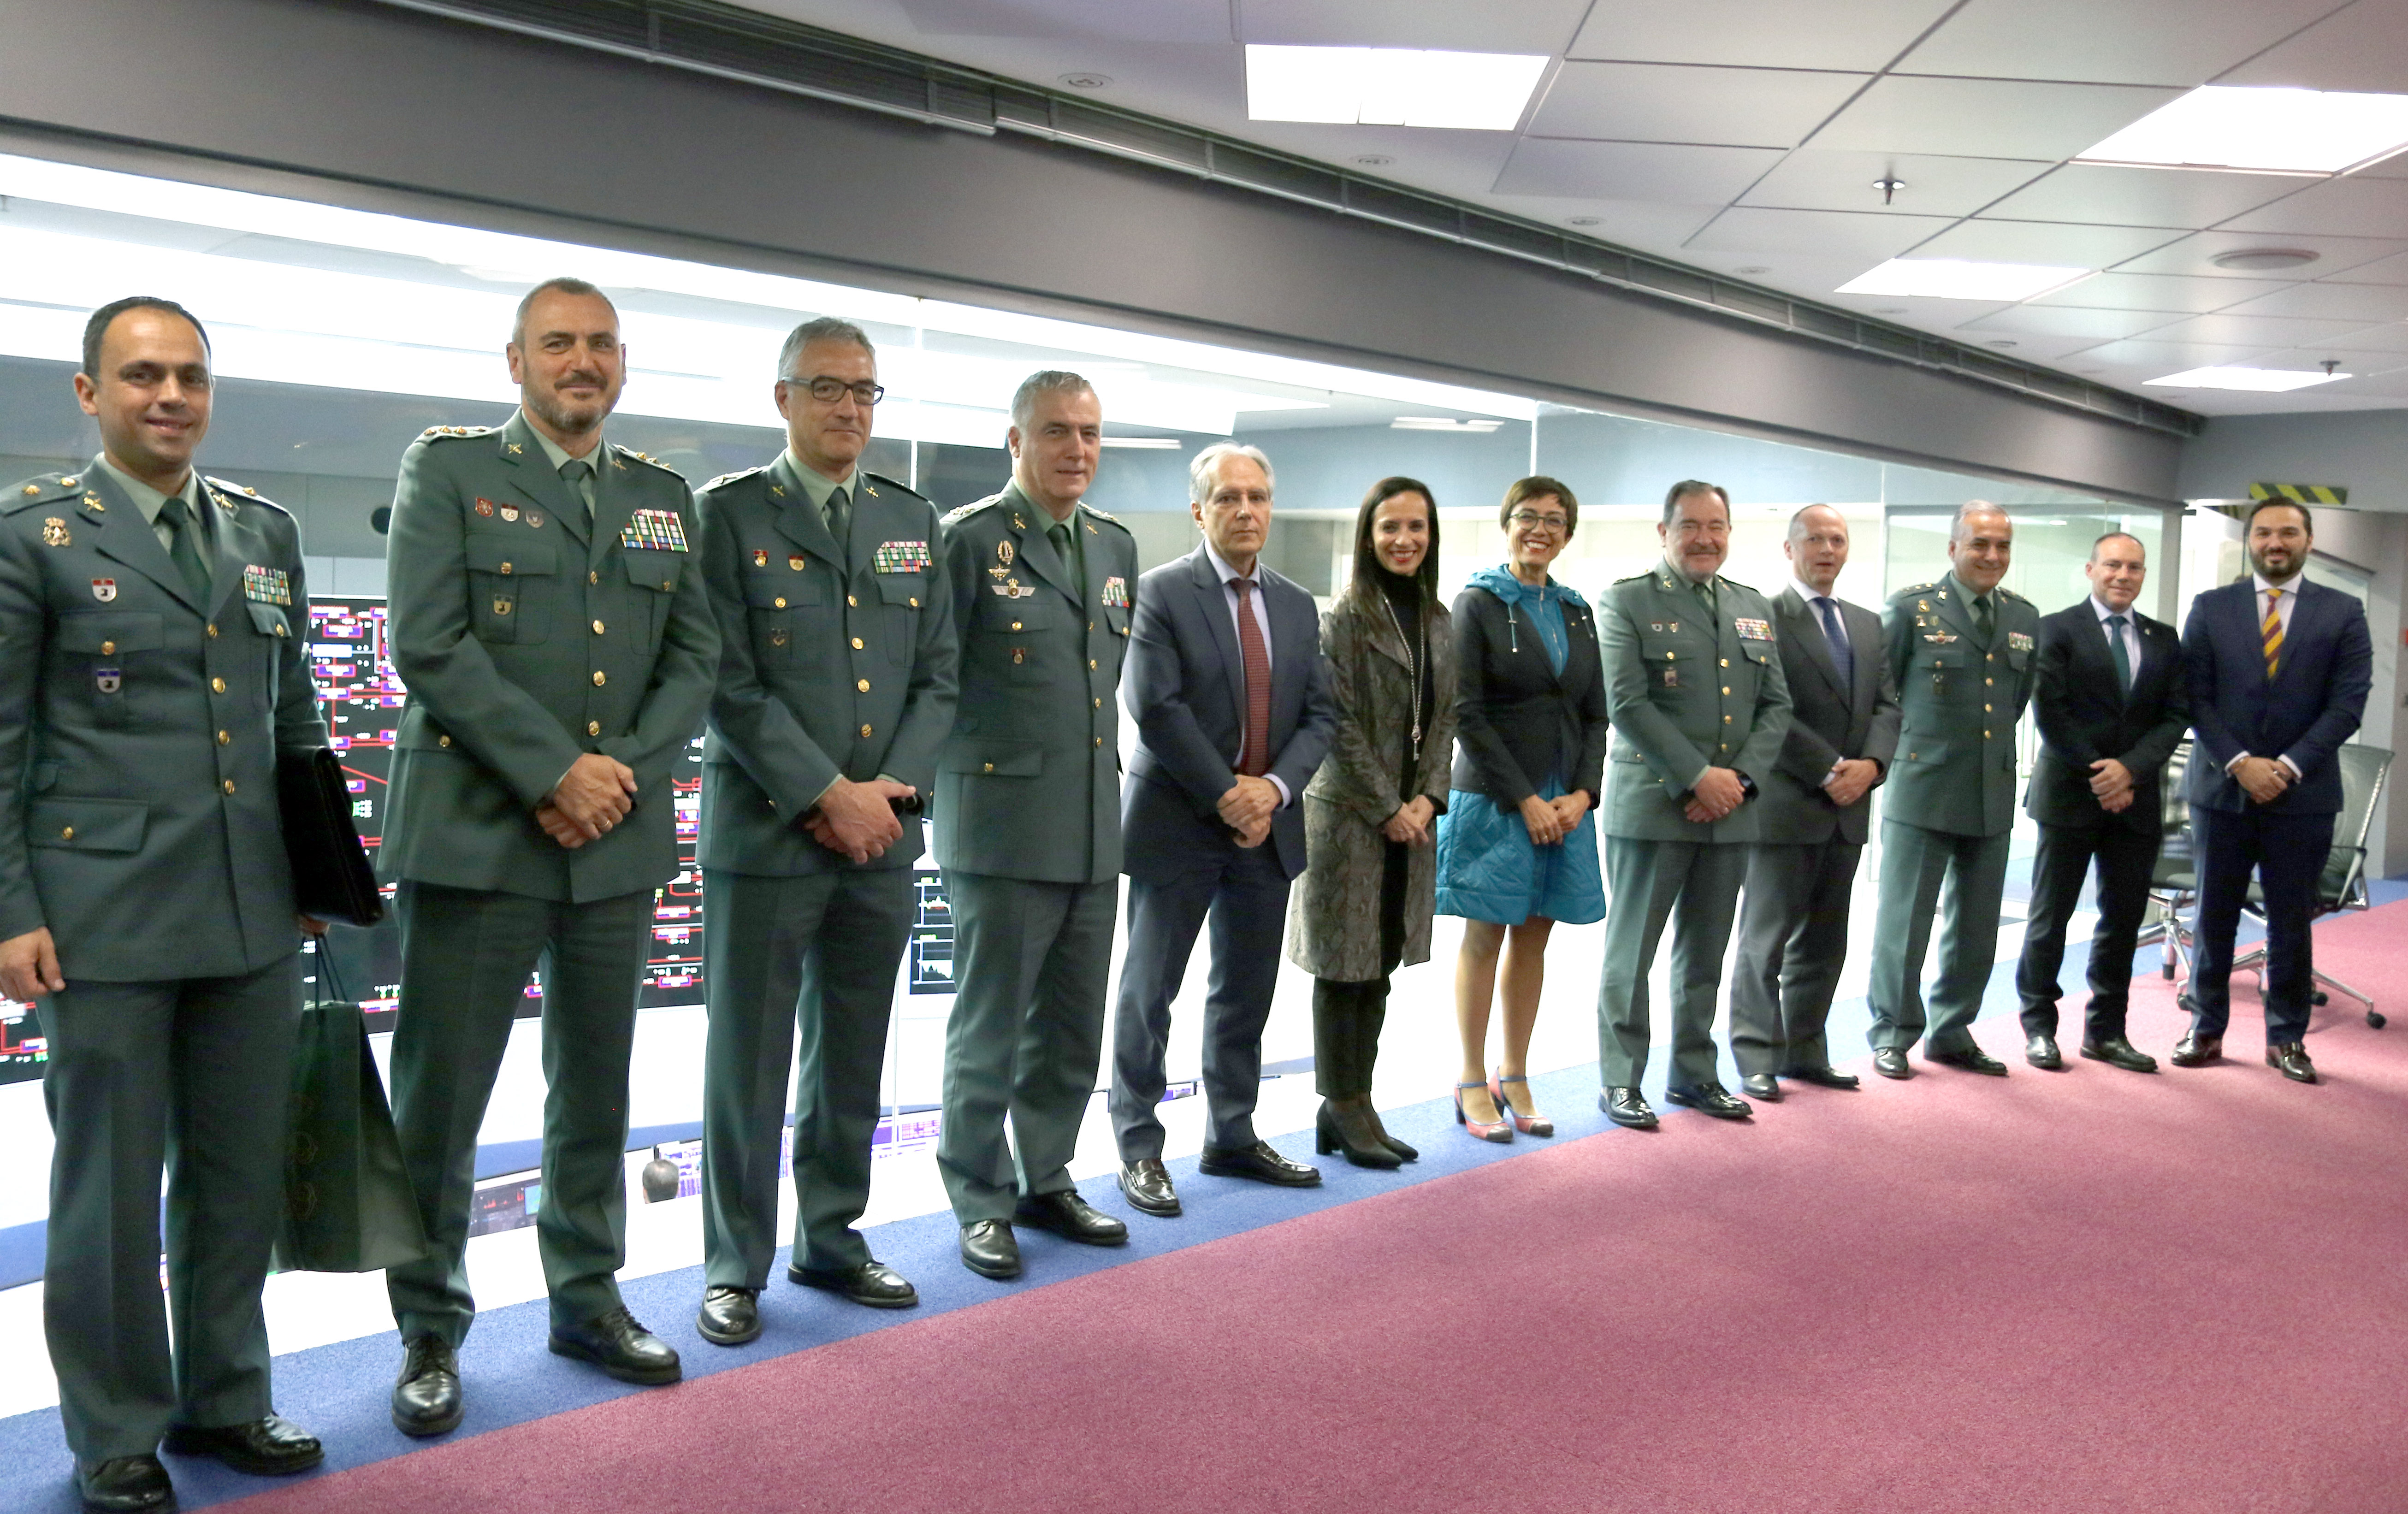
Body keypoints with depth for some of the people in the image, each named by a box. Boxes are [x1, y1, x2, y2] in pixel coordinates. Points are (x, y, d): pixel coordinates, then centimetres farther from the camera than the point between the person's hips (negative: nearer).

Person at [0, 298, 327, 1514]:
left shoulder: (265, 532, 11)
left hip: (253, 916, 5)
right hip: (104, 916, -4)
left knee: (241, 1173, 13)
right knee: (111, 1185, 7)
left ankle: (223, 1401, 30)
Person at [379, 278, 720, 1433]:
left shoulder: (663, 495, 14)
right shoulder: (448, 468, 1)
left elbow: (696, 654, 8)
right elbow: (431, 645, -10)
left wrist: (624, 772, -8)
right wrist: (554, 772, -15)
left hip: (617, 841, 4)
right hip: (476, 837, -4)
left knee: (596, 1091, 14)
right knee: (438, 1099, 3)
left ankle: (588, 1298, 30)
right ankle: (430, 1330, 20)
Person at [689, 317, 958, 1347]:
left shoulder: (913, 522, 12)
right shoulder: (731, 513, -3)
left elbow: (938, 677, 9)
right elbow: (729, 682, -11)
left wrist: (893, 788, -6)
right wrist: (828, 795, -15)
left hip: (883, 836, 5)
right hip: (766, 834, -4)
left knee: (852, 1061, 14)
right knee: (749, 1062, 5)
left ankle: (832, 1240, 29)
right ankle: (737, 1267, 19)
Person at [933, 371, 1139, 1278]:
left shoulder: (1116, 545, 13)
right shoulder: (969, 538, -8)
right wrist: (969, 764, -5)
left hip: (1093, 829, 6)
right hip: (1002, 822, -6)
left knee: (1073, 1031, 14)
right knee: (990, 1028, 5)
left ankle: (1046, 1182, 31)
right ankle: (982, 1202, 20)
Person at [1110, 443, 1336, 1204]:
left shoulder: (1297, 606, 11)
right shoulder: (1162, 592, -6)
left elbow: (1320, 714, 7)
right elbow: (1156, 708, -14)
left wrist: (1275, 787, -9)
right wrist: (1225, 793, -16)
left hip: (1268, 823, 5)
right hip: (1178, 824, -5)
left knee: (1247, 992, 13)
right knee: (1148, 992, 3)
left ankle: (1233, 1136, 27)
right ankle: (1140, 1149, 14)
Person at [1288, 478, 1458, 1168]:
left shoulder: (1436, 619, 11)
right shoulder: (1345, 618, -7)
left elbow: (1443, 718, 10)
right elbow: (1341, 724, -11)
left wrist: (1428, 798, -3)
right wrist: (1387, 808, -12)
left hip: (1413, 817, 6)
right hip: (1350, 814, -6)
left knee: (1380, 966, 9)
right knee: (1345, 966, 1)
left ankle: (1351, 1105, 18)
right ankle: (1343, 1108, 12)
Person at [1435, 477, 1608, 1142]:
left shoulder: (1577, 611, 12)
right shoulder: (1478, 604, -4)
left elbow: (1595, 715, 11)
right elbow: (1466, 713, -10)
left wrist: (1582, 793, -4)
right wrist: (1525, 799, -14)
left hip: (1564, 804, 5)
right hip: (1493, 799, -5)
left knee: (1533, 940, 9)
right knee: (1485, 939, 2)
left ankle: (1514, 1078, 19)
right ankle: (1473, 1083, 12)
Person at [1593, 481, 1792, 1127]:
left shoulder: (1755, 608, 15)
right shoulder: (1627, 602, -3)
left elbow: (1776, 705, 11)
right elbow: (1628, 704, -12)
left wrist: (1740, 778, -5)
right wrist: (1697, 778, -15)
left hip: (1731, 808, 5)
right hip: (1652, 805, -5)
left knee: (1705, 954, 13)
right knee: (1631, 952, 2)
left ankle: (1694, 1074, 24)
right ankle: (1620, 1081, 11)